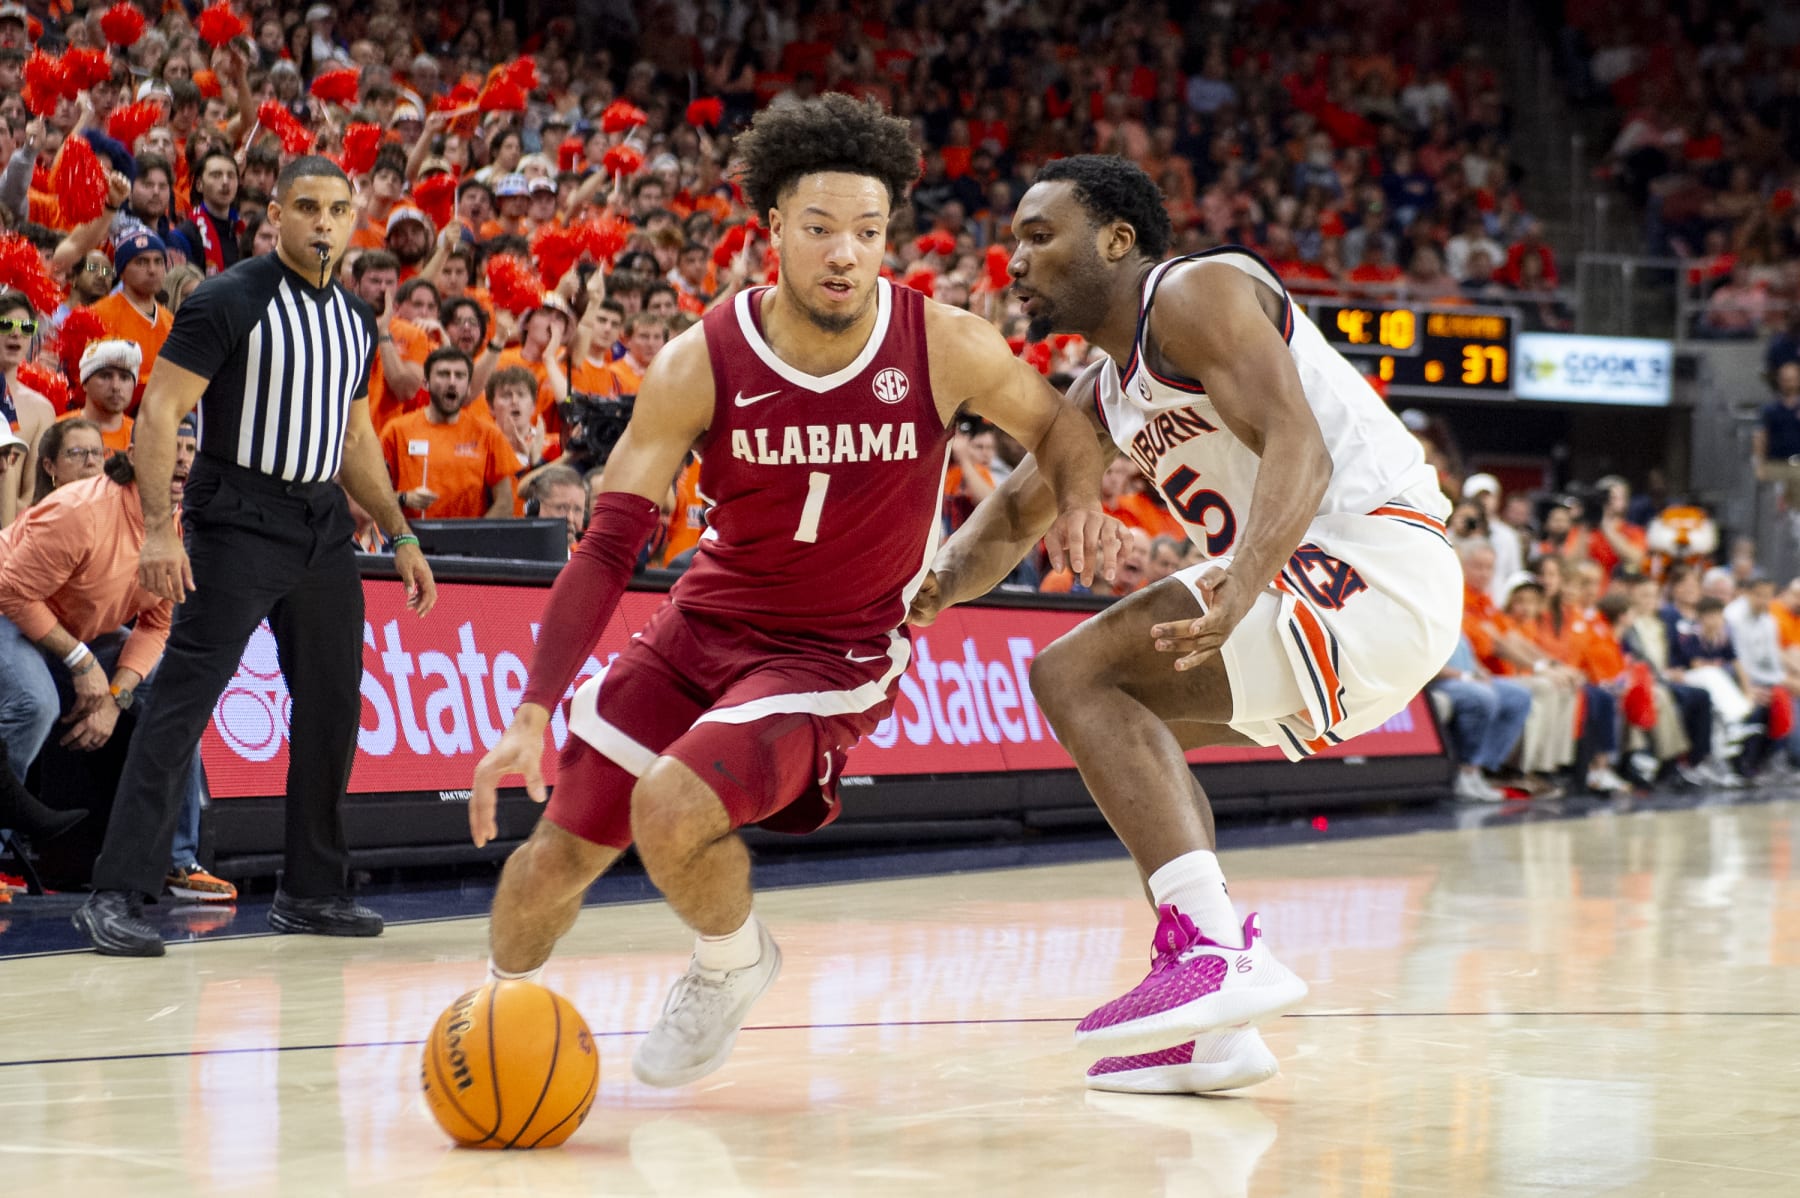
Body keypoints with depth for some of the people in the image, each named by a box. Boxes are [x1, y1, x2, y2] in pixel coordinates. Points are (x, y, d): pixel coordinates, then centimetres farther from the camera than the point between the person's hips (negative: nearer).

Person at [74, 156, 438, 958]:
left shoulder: (355, 321, 13)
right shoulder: (230, 303, -9)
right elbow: (159, 413, -14)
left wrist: (400, 537, 20)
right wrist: (159, 530, -23)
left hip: (322, 526, 7)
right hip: (237, 523, -7)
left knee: (333, 709, 10)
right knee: (182, 705, -12)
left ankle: (312, 892, 22)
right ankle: (115, 897, -13)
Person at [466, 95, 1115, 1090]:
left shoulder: (945, 348, -17)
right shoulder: (702, 364, -16)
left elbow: (1056, 424, 3)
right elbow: (609, 547, -15)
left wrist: (1079, 499, -22)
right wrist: (531, 715, -23)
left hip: (834, 657, -3)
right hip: (702, 624, 3)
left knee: (673, 810, -27)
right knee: (556, 850, 4)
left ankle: (731, 963, 6)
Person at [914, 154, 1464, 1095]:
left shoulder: (1194, 293, -10)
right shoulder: (1107, 387, 20)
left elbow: (1300, 450, -23)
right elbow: (1016, 514, 28)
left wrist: (1241, 587, -40)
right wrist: (938, 584, 6)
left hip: (1372, 564, -10)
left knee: (1076, 674, -14)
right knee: (1130, 720, 21)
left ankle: (1216, 948, -27)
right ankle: (1212, 1031, 11)